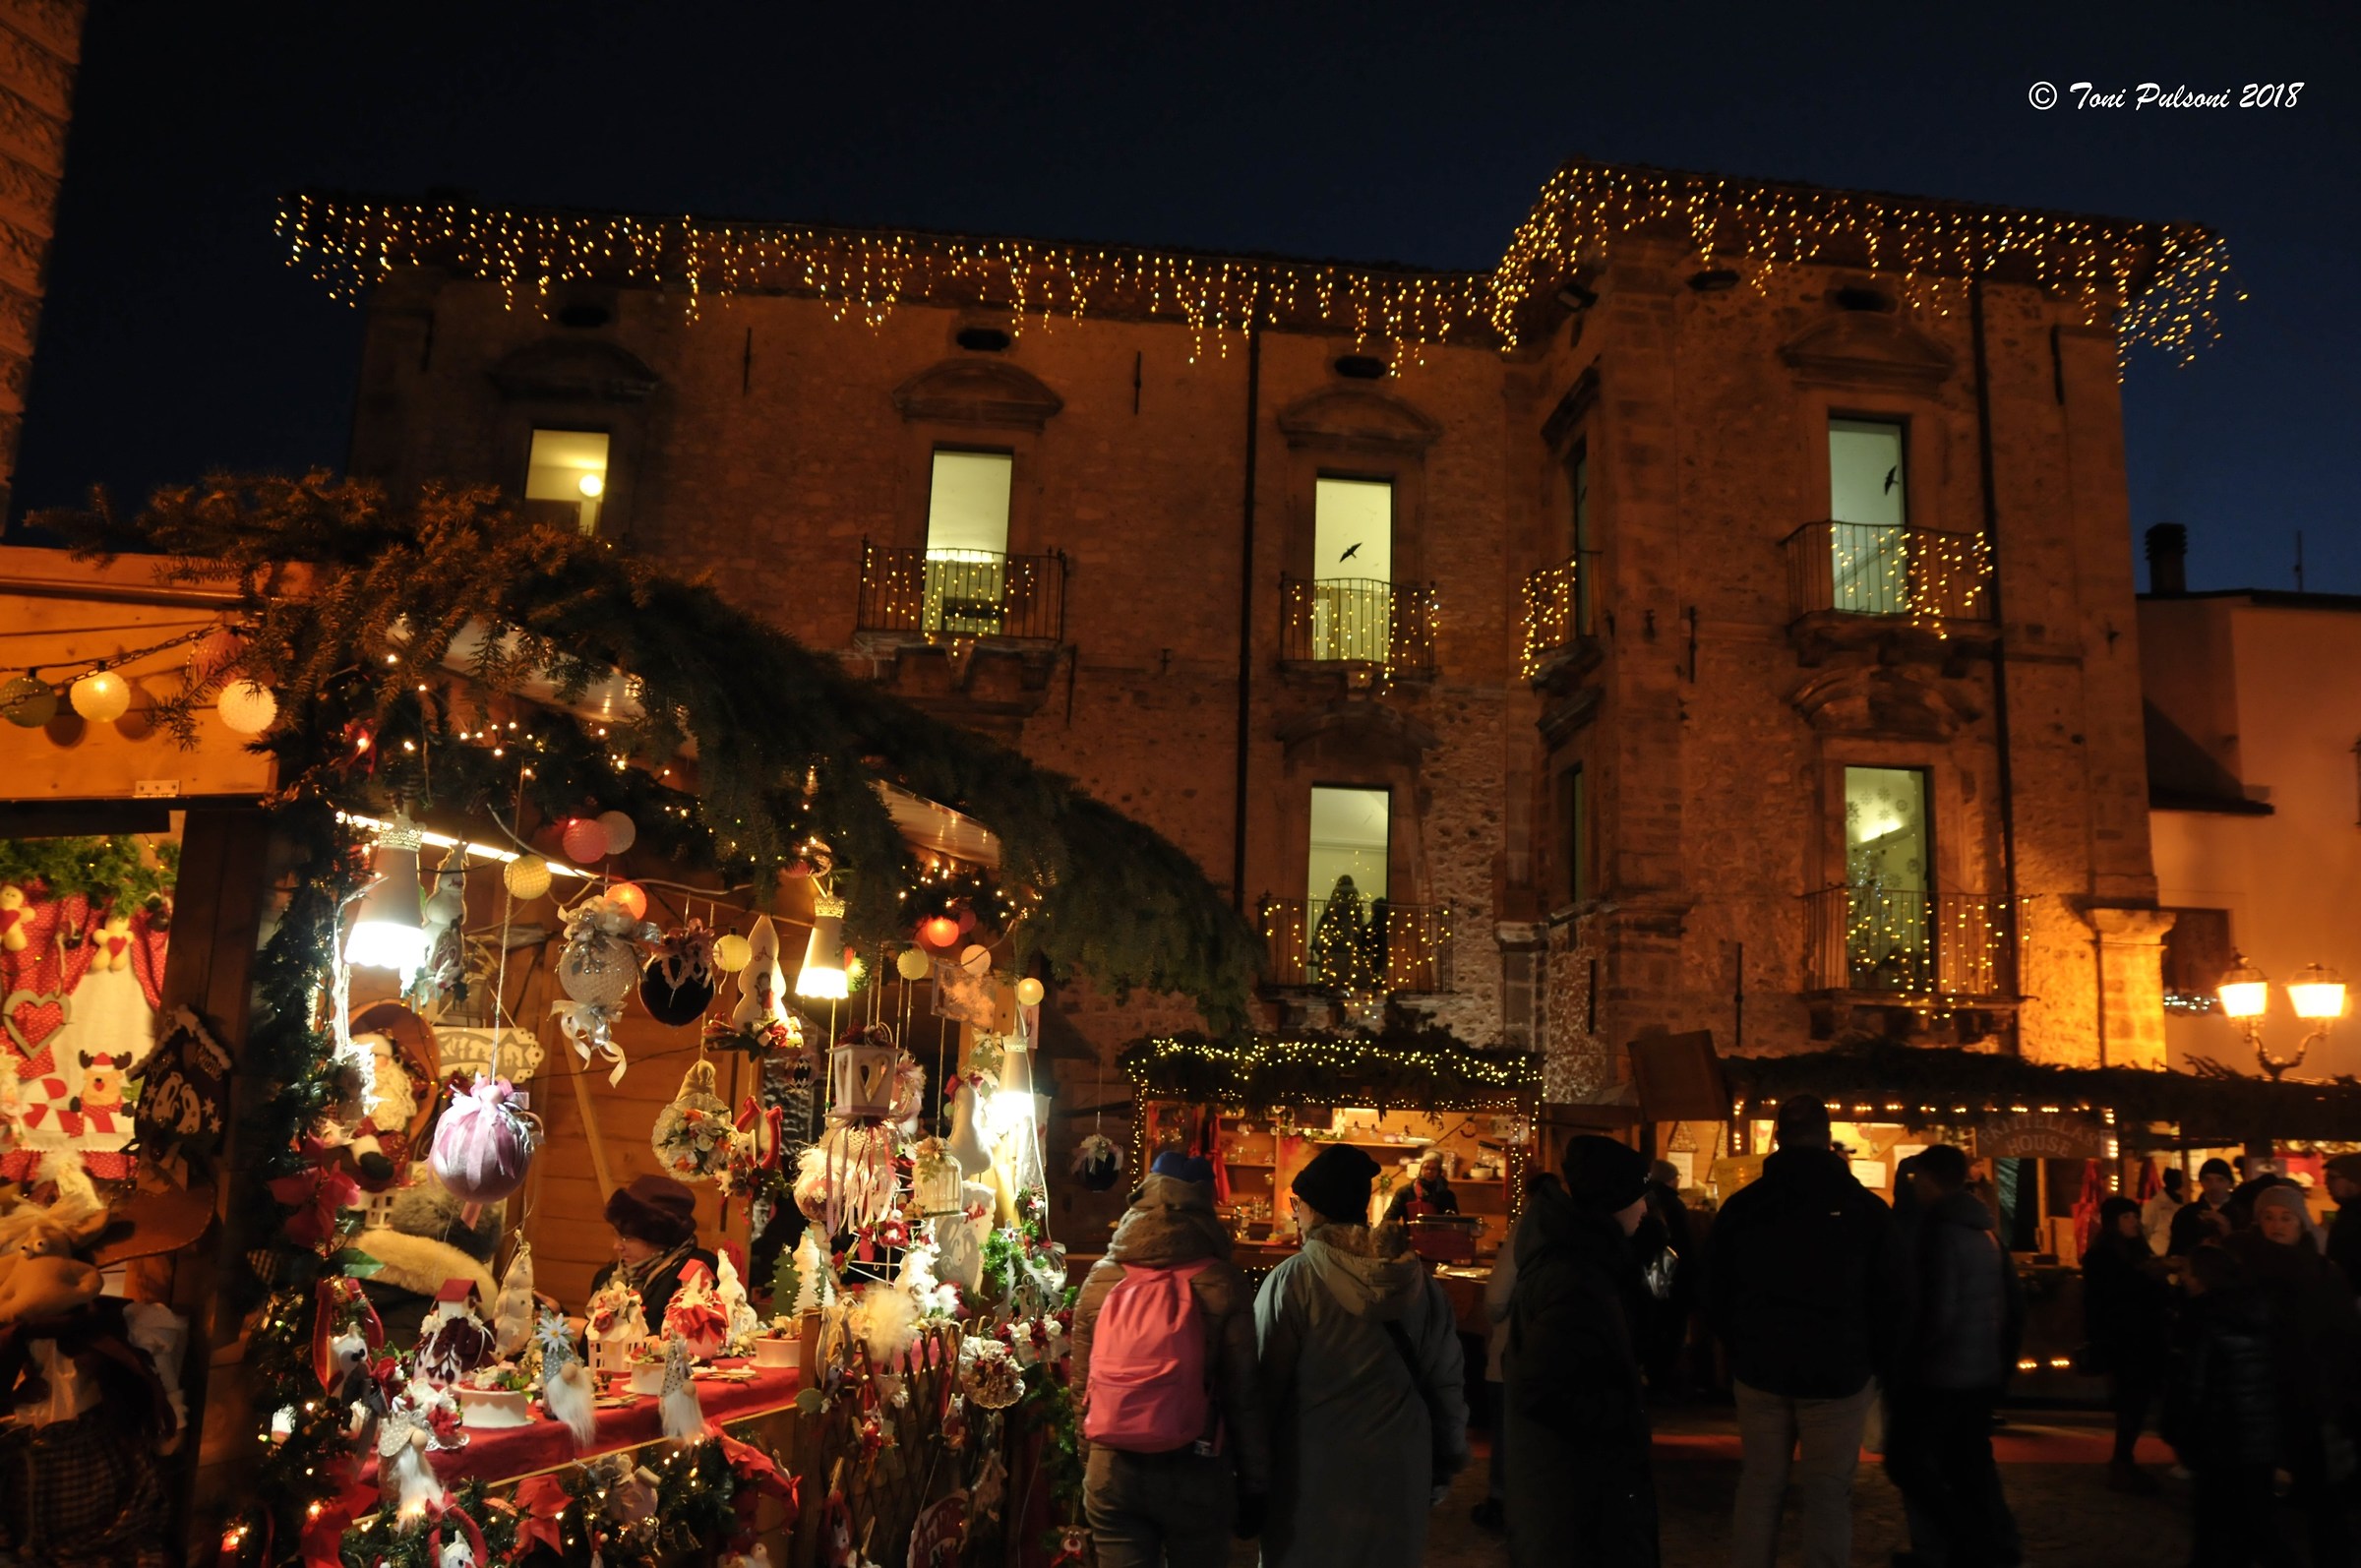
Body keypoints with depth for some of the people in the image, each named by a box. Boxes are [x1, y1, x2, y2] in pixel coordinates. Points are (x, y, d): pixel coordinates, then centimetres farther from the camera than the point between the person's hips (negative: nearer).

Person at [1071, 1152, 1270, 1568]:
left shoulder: (1100, 1279, 0)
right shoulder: (1222, 1283, -8)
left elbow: (1081, 1386, 6)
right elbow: (1243, 1395, -7)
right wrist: (1253, 1486, 2)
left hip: (1111, 1471, 2)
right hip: (1196, 1472, -1)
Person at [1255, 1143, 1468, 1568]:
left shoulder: (1293, 1280, -12)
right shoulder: (1419, 1282, 3)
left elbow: (1263, 1384, -11)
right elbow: (1447, 1383, 8)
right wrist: (1443, 1469, 18)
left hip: (1313, 1479, -4)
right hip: (1400, 1475, 4)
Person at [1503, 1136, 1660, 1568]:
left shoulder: (1571, 1251, 3)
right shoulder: (1576, 1280, -27)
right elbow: (1541, 1391, -31)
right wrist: (1624, 1412, -18)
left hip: (1573, 1468, 10)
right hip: (1575, 1479, -10)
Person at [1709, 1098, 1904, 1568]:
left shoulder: (1741, 1205, -2)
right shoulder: (1866, 1207, -7)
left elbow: (1716, 1295, 7)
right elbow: (1889, 1300, -1)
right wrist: (1875, 1362, 14)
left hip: (1759, 1370, 2)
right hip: (1838, 1373, -2)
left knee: (1760, 1485, 11)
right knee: (1828, 1492, 5)